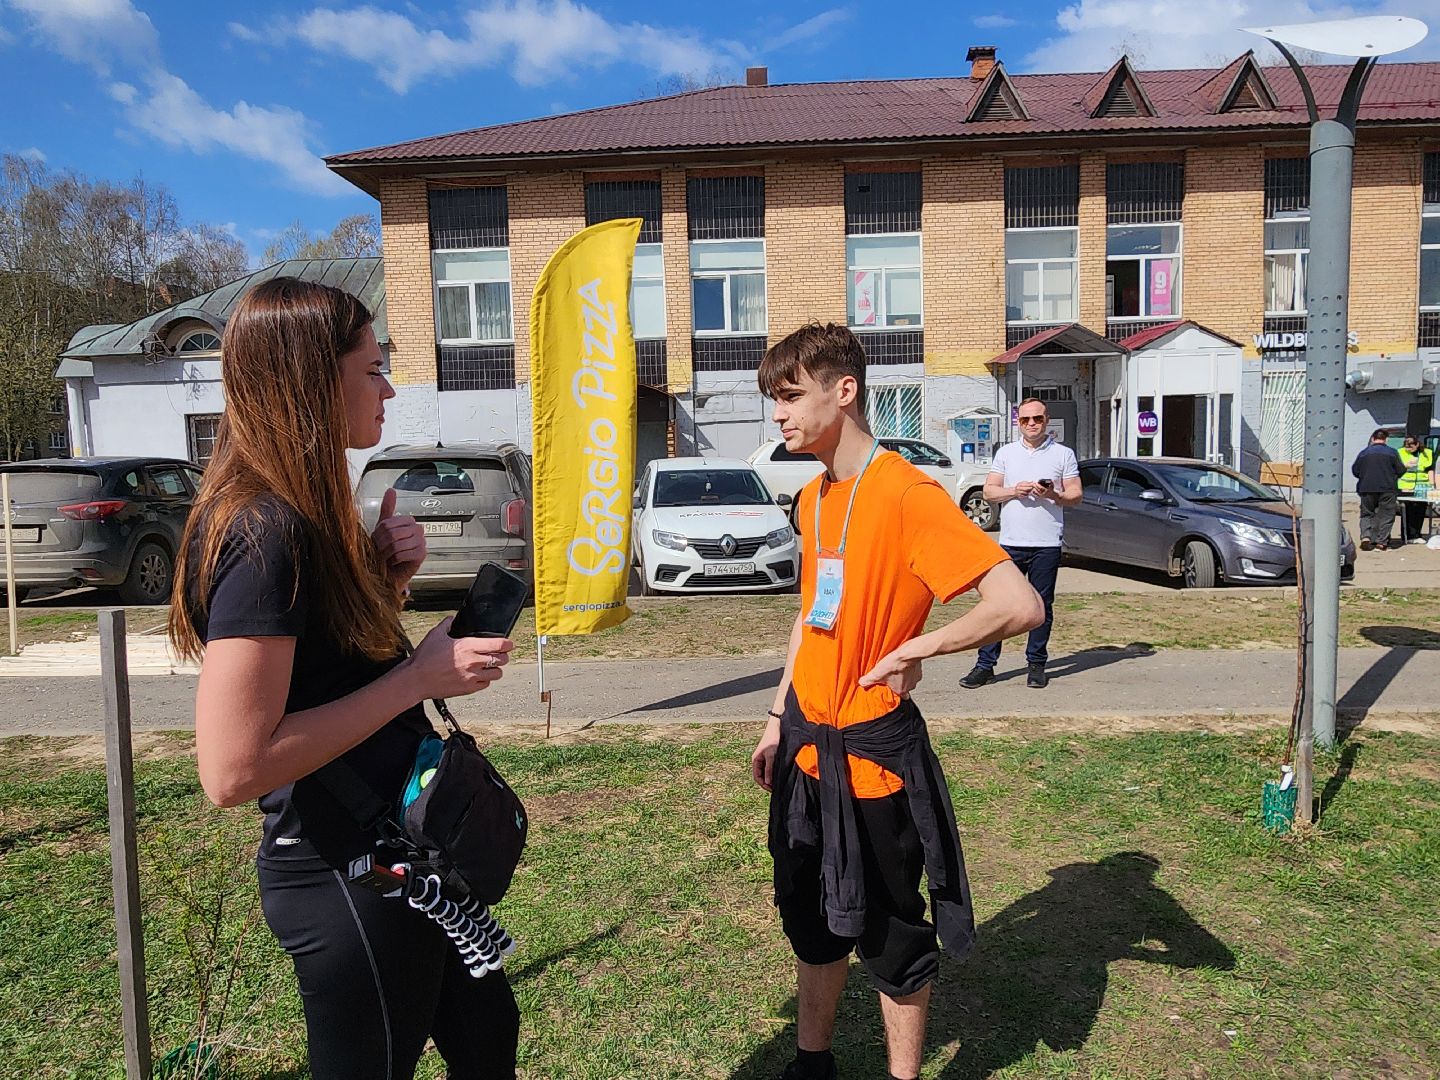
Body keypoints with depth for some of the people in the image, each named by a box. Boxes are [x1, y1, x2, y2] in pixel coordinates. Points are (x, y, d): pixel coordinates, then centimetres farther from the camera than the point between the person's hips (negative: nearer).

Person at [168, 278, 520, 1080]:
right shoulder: (263, 533, -24)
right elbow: (233, 768, -28)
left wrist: (387, 579, -5)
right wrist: (421, 675, -24)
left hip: (392, 854, 9)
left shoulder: (301, 513, 5)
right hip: (344, 880, -9)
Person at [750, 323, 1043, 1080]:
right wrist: (779, 718, 15)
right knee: (813, 919, 22)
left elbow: (1020, 605, -27)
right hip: (807, 747, 8)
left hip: (872, 752, -8)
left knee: (889, 932, 12)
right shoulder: (811, 499, 6)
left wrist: (915, 649, -18)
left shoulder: (908, 493, -20)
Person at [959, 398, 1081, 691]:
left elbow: (1075, 495, 4)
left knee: (1042, 605, 6)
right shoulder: (1006, 452, 12)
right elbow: (989, 491, 8)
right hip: (1010, 542, 1)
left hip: (1046, 544, -1)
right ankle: (985, 664, 5)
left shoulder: (1063, 454, 7)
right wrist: (1014, 491, -10)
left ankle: (1036, 664, 17)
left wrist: (1052, 494, -15)